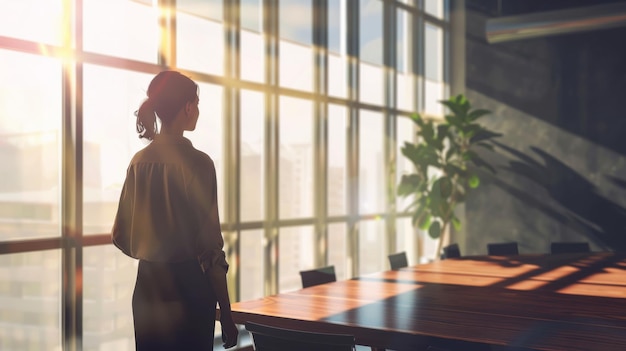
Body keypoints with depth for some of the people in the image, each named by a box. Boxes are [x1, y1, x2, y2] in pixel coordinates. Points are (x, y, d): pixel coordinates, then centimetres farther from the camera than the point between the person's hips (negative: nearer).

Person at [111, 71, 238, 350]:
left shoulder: (139, 161, 4)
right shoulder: (196, 162, -13)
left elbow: (121, 236, 9)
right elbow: (210, 244, -15)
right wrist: (226, 315, -10)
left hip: (147, 288, 6)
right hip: (187, 289, -6)